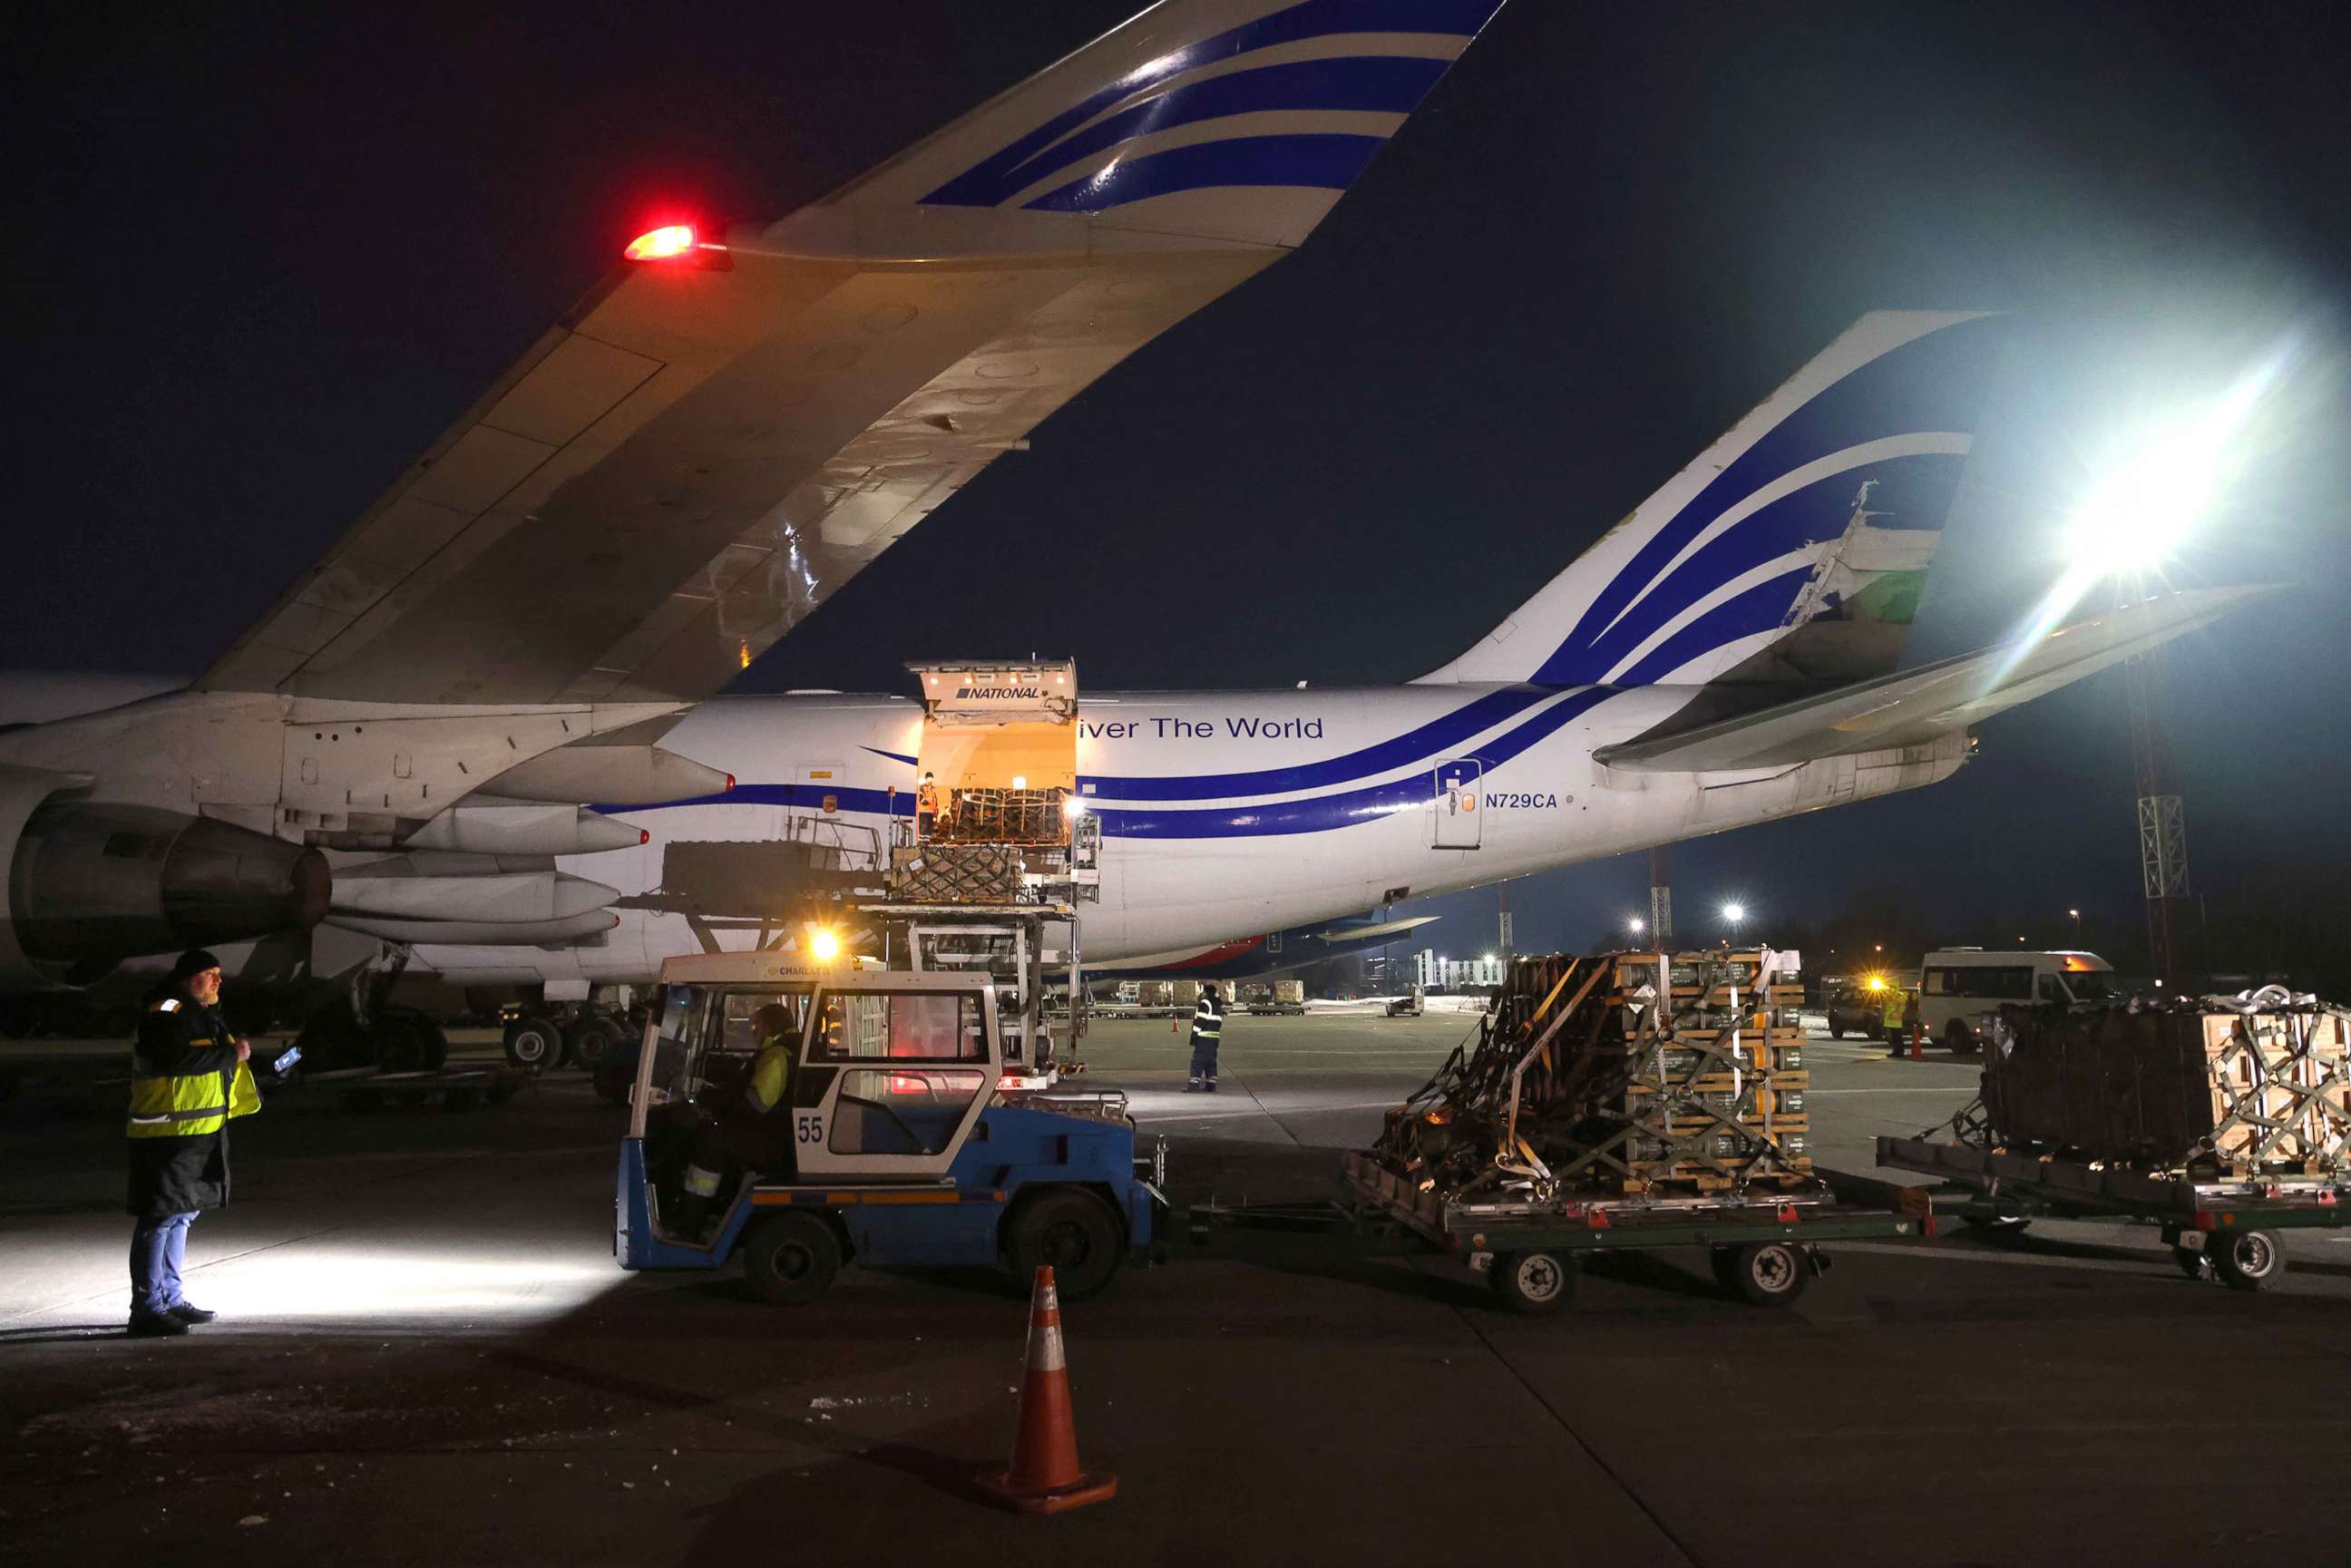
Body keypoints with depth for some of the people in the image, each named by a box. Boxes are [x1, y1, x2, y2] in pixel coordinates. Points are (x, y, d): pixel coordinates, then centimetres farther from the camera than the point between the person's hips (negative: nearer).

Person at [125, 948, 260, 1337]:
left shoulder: (203, 1014, 19)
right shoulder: (166, 1014, -13)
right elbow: (176, 1060, -28)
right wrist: (231, 1054, -19)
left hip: (199, 1134, 11)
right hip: (167, 1134, -11)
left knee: (181, 1215, 17)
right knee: (159, 1217, -8)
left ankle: (169, 1298, 26)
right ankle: (146, 1307, -5)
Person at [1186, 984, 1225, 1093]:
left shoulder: (1205, 1003, -10)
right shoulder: (1218, 1004, 17)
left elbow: (1200, 1020, -15)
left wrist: (1194, 1035, -13)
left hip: (1204, 1038, -9)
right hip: (1214, 1038, 9)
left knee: (1198, 1061, -8)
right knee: (1211, 1061, 12)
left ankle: (1194, 1084, -13)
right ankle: (1211, 1085, 11)